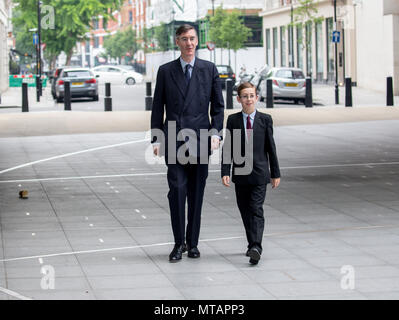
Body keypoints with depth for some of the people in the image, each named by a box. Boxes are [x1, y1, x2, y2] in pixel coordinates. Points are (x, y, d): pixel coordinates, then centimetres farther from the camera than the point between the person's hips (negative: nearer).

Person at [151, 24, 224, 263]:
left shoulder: (209, 70, 8)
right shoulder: (165, 71, 8)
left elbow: (218, 105, 9)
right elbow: (158, 107, 9)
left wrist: (216, 132, -4)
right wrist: (156, 139, 2)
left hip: (200, 139, 1)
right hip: (174, 140, 0)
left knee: (196, 193, 5)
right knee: (177, 190, -8)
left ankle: (193, 243, 14)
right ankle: (179, 243, 1)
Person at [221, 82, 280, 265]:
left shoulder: (265, 119, 1)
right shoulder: (233, 120, 2)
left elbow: (271, 147, 4)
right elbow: (227, 147, 1)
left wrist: (275, 173, 5)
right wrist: (225, 172, -7)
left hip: (259, 174, -2)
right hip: (240, 173, 2)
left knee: (256, 210, -11)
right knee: (245, 211, 9)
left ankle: (256, 247, -19)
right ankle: (252, 245, 22)